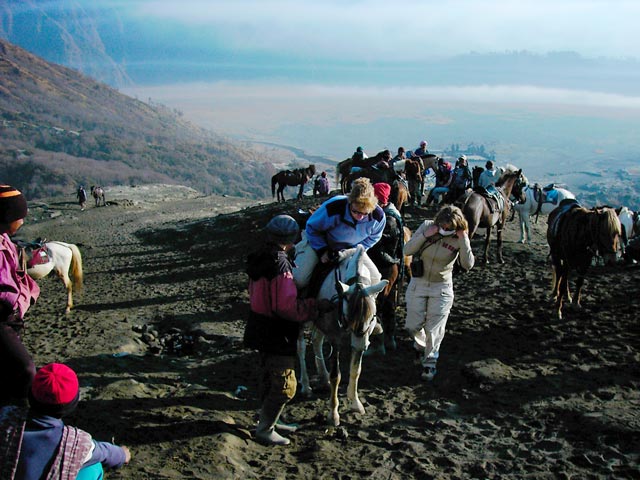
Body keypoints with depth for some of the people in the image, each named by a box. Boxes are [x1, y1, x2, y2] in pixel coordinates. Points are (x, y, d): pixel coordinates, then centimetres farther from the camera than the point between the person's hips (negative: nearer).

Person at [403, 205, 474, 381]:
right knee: (413, 326, 7)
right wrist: (425, 235, -25)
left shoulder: (459, 238, -13)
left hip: (441, 288, -2)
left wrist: (464, 240, -29)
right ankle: (421, 345, 40)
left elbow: (468, 265, -22)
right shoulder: (427, 226, -11)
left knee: (434, 329, 2)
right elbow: (407, 250, -13)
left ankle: (429, 362, 23)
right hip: (418, 283, 2)